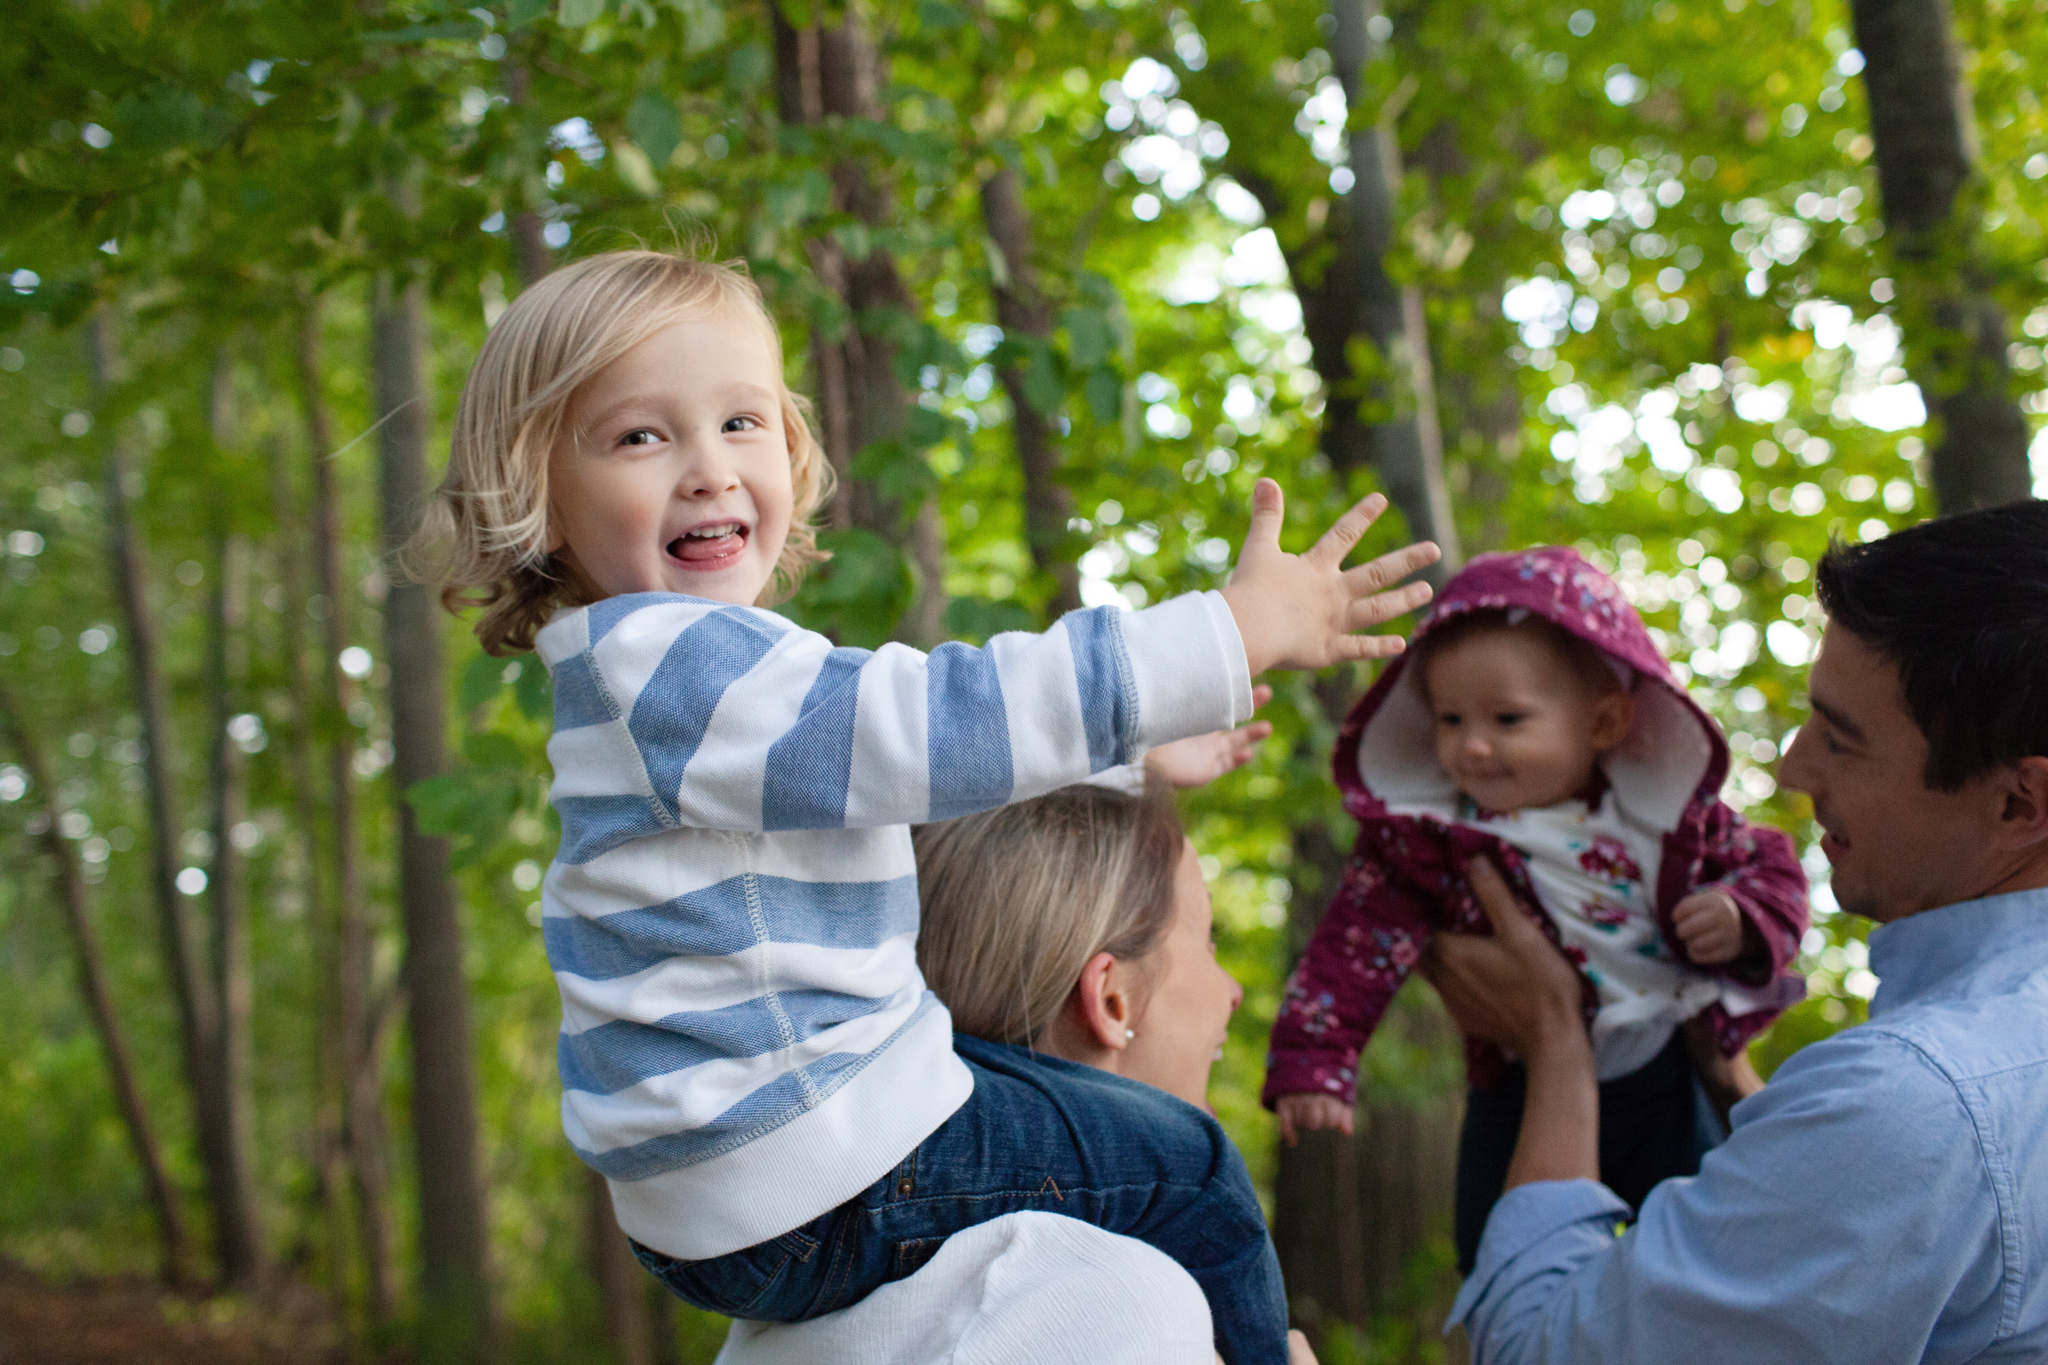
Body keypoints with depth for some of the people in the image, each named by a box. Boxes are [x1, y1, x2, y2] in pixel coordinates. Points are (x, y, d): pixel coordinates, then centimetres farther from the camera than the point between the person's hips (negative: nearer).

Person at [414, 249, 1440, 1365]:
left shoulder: (706, 668, 11)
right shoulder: (659, 659, -22)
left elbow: (906, 766, 23)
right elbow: (940, 725, -28)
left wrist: (1132, 765, 29)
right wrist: (1239, 630, -23)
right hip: (806, 1210, -10)